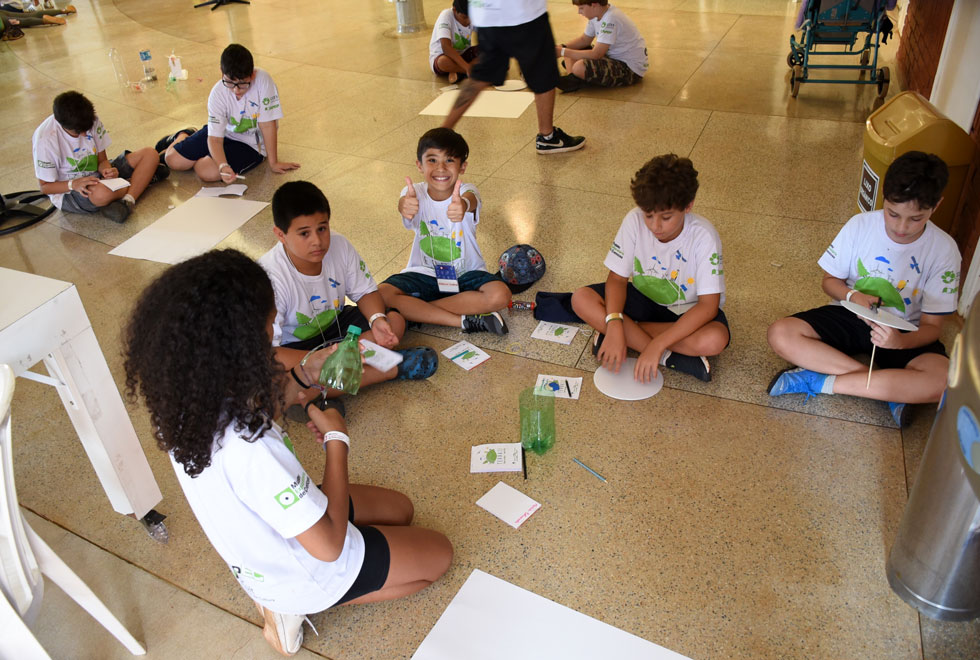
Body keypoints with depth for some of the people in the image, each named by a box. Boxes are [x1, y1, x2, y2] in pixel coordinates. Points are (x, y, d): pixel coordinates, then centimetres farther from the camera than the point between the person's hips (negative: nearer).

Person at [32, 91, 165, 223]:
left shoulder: (92, 121, -9)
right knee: (100, 193, -43)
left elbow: (102, 160, 1)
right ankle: (143, 178, -10)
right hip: (67, 192, -5)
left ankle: (126, 202, -25)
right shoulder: (45, 138, -22)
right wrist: (73, 184, -33)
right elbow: (45, 186, -14)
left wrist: (107, 170, -24)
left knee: (150, 154, -10)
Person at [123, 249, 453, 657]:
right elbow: (328, 545, -31)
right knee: (439, 554, 13)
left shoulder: (182, 406, -17)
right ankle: (298, 606, 6)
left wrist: (280, 397, -5)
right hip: (305, 571, -7)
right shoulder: (248, 447, -43)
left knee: (399, 509, 24)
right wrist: (336, 439, -23)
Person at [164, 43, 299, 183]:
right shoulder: (218, 93, -19)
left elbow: (267, 125, -22)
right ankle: (183, 137, 33)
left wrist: (273, 163, -17)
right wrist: (222, 166, -40)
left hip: (251, 144, -3)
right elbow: (215, 138, -21)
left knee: (208, 172, -27)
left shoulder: (263, 81, -27)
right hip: (224, 133, 3)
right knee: (173, 160, -2)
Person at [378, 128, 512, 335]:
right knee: (382, 295, -26)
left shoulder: (466, 192, -13)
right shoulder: (416, 193, -10)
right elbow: (405, 203, -35)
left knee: (499, 295, -29)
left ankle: (415, 311, -18)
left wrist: (462, 206, -66)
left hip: (466, 273, 0)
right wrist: (405, 205, -62)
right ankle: (465, 321, -23)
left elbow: (469, 201, -39)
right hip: (424, 273, 1)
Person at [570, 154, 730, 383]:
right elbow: (617, 277, -13)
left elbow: (708, 305, -28)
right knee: (581, 299, -22)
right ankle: (670, 357, -24)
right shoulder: (634, 221, -19)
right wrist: (614, 324, -32)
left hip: (689, 310, -4)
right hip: (645, 298, 4)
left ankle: (629, 332, -19)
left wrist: (658, 344, -37)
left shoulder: (703, 236, -26)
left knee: (714, 340, -37)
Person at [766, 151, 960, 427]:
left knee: (942, 381, -34)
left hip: (904, 332, -1)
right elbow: (830, 280, 2)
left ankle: (819, 381, -23)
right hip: (850, 315, 2)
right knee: (781, 334, -28)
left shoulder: (944, 250, -13)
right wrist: (852, 296, -22)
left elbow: (932, 325, -11)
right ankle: (888, 387, -21)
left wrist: (902, 341, -34)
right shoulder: (861, 225, -10)